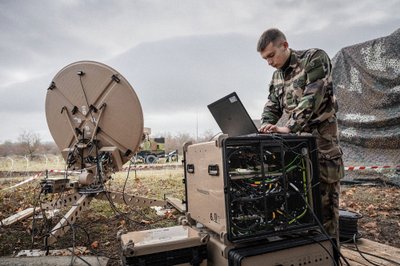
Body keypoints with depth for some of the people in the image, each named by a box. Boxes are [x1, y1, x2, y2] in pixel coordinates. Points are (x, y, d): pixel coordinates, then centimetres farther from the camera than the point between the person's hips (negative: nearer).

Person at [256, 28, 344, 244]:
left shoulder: (315, 59, -9)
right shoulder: (277, 77, 11)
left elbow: (312, 98, -21)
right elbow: (272, 106, 12)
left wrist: (289, 127, -27)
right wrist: (267, 124, -9)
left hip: (322, 139, -6)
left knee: (325, 200, -2)